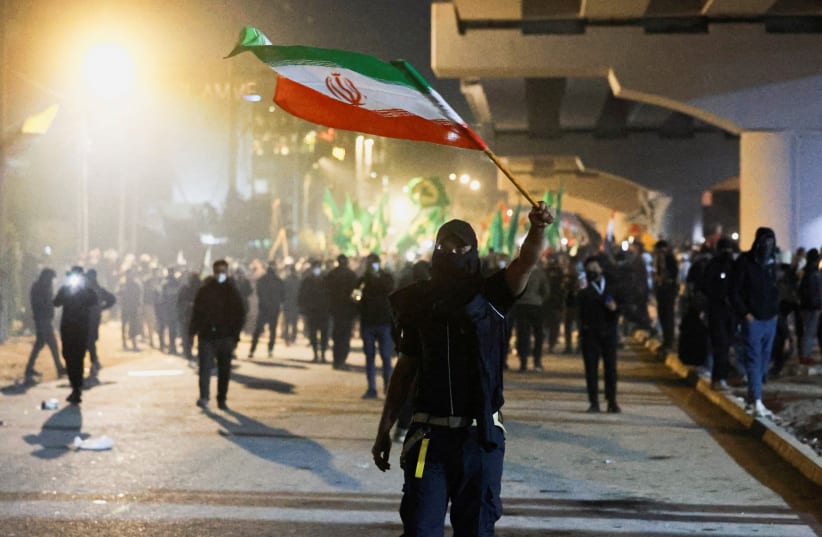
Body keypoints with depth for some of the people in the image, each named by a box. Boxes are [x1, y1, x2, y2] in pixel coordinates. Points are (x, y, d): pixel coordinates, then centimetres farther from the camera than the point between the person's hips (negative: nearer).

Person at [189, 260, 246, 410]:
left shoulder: (232, 291, 4)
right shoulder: (204, 290, 3)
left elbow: (240, 314, 5)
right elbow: (197, 312, 5)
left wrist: (235, 334, -3)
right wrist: (193, 330, -3)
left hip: (226, 336, 1)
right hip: (206, 335, -1)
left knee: (224, 369, 5)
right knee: (205, 366, -10)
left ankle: (222, 399, 13)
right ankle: (204, 397, -12)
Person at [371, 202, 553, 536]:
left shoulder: (490, 297, 1)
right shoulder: (419, 302, 6)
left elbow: (528, 260, -18)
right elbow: (405, 371, 11)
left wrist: (537, 227, -39)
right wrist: (384, 430, 9)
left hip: (481, 436, -1)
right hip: (429, 435, 1)